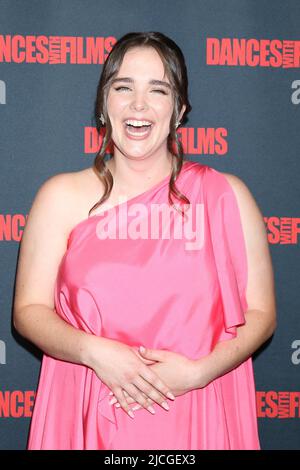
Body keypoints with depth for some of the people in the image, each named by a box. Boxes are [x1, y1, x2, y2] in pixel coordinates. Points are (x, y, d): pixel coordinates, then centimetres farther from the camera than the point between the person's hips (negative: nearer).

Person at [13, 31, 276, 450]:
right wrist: (94, 352, -17)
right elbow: (29, 309, 0)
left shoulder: (228, 195, -1)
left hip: (197, 418, 0)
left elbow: (261, 312, 0)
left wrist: (199, 372, -15)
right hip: (87, 419, 0)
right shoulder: (62, 196, 0)